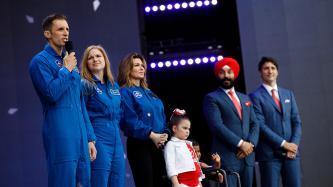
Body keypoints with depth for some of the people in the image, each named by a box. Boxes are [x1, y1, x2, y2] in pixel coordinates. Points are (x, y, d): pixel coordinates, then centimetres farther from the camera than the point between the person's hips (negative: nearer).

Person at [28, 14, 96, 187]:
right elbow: (52, 93, -18)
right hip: (60, 136, -7)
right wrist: (66, 69, -6)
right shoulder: (40, 61, -2)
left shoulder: (70, 62, 20)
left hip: (80, 136, 7)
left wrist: (90, 138, 15)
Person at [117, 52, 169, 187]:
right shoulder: (125, 92, -4)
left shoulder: (148, 93, 21)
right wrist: (151, 135, -19)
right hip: (140, 145, -8)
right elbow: (130, 120, -16)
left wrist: (165, 134, -2)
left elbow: (162, 117, 18)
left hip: (159, 145, 8)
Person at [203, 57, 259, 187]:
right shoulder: (212, 98, 1)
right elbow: (217, 126, -11)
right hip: (227, 157, -6)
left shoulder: (245, 98, 20)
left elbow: (254, 124, 15)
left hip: (247, 156, 6)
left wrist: (250, 144, -4)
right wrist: (241, 143, -14)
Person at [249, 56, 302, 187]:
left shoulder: (288, 94, 16)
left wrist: (294, 144, -4)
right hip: (269, 153, -4)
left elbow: (296, 121, 12)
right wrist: (283, 143, -13)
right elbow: (260, 125, -10)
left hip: (291, 151, 5)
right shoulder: (256, 96, -1)